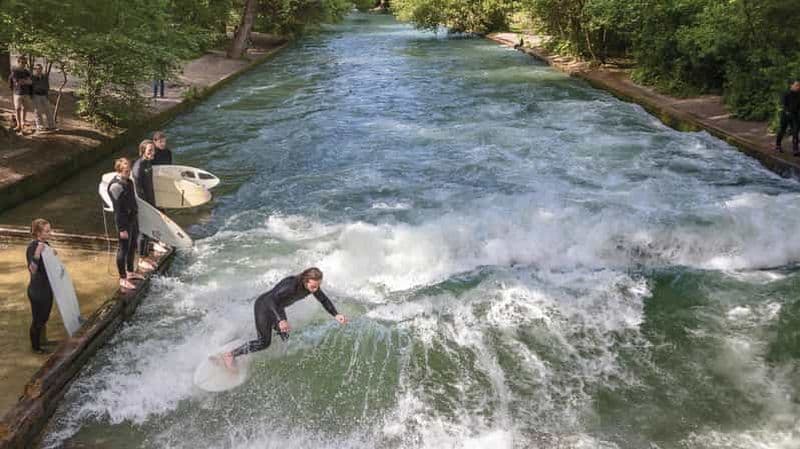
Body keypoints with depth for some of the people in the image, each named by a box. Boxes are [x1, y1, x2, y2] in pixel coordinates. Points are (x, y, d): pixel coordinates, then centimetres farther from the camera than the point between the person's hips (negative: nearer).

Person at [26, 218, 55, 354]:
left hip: (47, 287, 8)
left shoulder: (45, 245, 3)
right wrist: (37, 254, -40)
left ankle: (43, 340, 43)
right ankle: (35, 346, 26)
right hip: (37, 290, -8)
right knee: (37, 319, 8)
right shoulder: (32, 247, -22)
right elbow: (33, 270, -31)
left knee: (45, 317, 24)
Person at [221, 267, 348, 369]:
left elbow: (324, 300, -1)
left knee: (285, 339, 17)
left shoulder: (313, 286, -17)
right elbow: (271, 299, -45)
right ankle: (230, 355, 3)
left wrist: (336, 315, -14)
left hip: (278, 308, 8)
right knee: (264, 342, -8)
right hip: (264, 306, -8)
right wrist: (281, 320, -57)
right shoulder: (292, 285, -39)